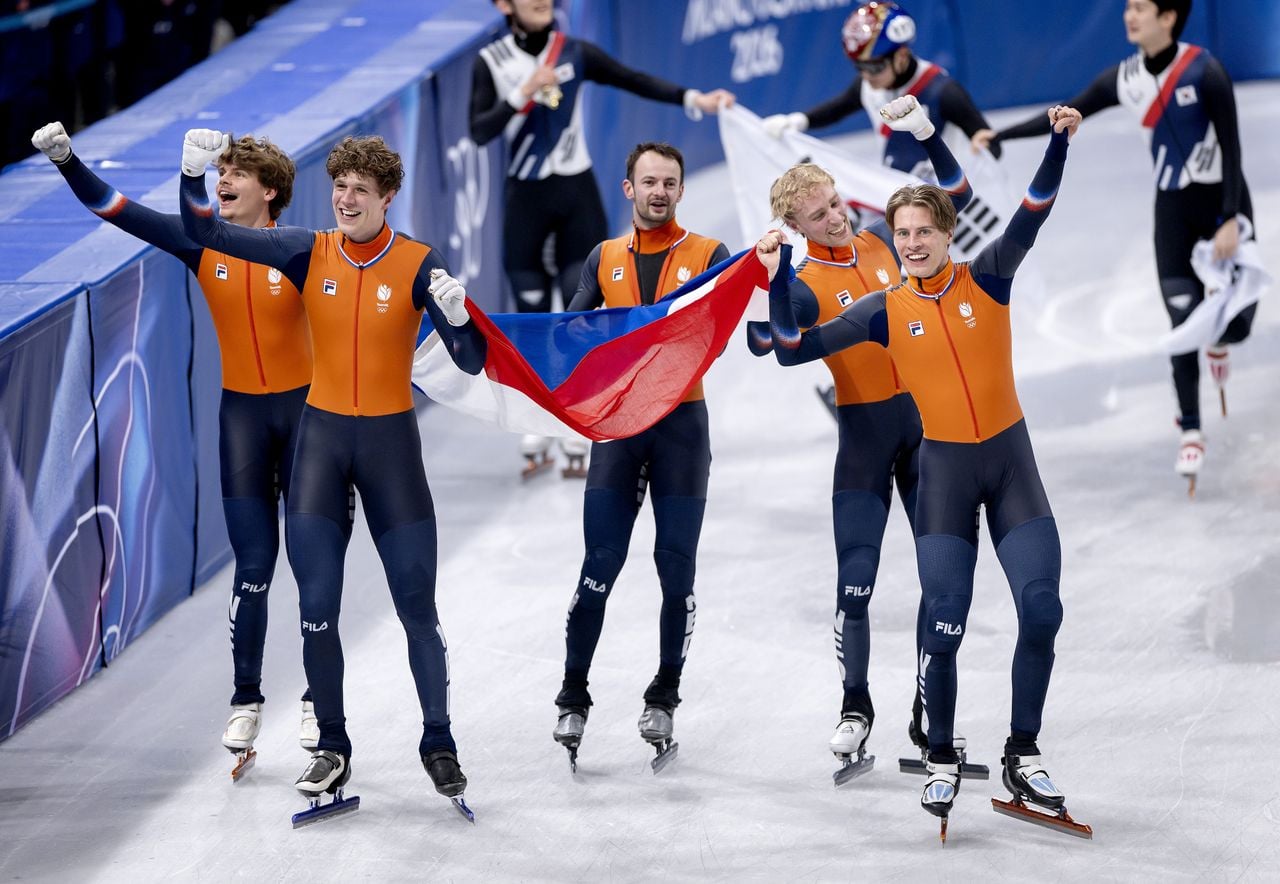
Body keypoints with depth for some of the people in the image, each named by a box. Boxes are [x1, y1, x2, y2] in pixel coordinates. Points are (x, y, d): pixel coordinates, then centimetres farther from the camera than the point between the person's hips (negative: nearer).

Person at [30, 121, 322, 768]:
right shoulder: (203, 243, -3)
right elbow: (117, 210, -7)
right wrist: (67, 161, -21)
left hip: (305, 405, -2)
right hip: (241, 410, 2)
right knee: (253, 563, -2)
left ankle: (319, 701, 14)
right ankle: (245, 701, 9)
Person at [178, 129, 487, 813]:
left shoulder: (418, 264, -8)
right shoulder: (310, 253, -1)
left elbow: (472, 361, -11)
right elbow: (205, 234, 0)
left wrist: (457, 315, -31)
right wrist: (193, 173, -17)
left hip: (390, 441, -2)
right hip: (321, 436, 2)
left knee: (417, 608, 1)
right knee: (316, 608, 0)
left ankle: (438, 743, 16)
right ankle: (332, 748, 13)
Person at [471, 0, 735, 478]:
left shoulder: (576, 54, 0)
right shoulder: (491, 62, -4)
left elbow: (634, 81, -2)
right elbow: (479, 132, -11)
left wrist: (692, 99, -13)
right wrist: (524, 94, -23)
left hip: (578, 196, 1)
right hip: (525, 200, -1)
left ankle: (578, 441, 4)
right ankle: (535, 439, 13)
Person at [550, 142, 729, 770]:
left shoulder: (708, 256, 3)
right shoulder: (603, 260, 10)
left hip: (682, 424, -1)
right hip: (617, 420, 1)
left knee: (676, 568, 2)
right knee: (600, 565, -3)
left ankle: (664, 698, 13)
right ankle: (573, 698, 5)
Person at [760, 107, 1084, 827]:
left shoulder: (987, 279, -3)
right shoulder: (886, 310, -1)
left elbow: (1033, 214, -17)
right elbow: (795, 350, -1)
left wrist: (1060, 142, -32)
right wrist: (778, 282, -13)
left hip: (1011, 458, 0)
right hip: (945, 469, 0)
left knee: (1042, 610, -9)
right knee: (944, 625, -7)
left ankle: (1025, 755, 5)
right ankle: (943, 762, 9)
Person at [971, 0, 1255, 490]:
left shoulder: (1205, 73, -18)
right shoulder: (1124, 78, -4)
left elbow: (1231, 145, -16)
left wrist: (1230, 220, -20)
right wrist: (1000, 136, -3)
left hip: (1223, 198, -3)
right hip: (1173, 205, 3)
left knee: (1237, 319, -7)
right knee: (1183, 321, -5)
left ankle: (1220, 341, 32)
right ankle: (1191, 431, 6)